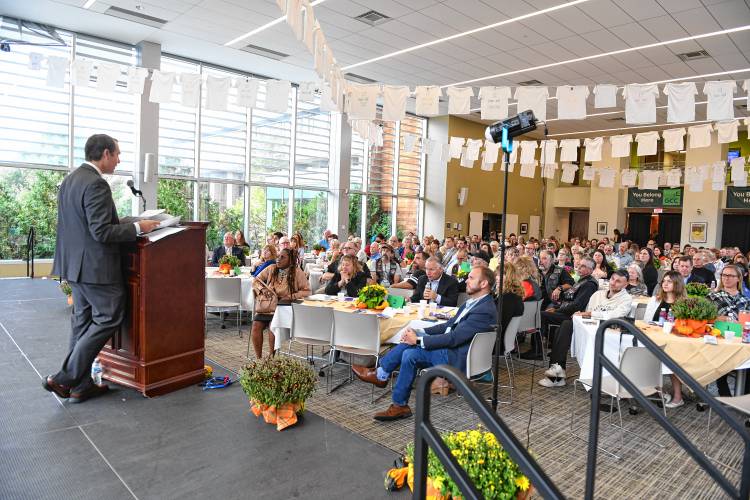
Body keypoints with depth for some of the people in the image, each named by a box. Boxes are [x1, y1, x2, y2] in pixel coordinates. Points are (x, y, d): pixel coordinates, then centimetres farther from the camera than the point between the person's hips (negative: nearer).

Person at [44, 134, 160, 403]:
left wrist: (127, 224, 19)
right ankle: (65, 378, 4)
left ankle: (81, 385, 20)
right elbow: (102, 232, -23)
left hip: (74, 262, 10)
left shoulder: (69, 179, 12)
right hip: (95, 266, -10)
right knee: (109, 319, 0)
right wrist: (137, 227, -13)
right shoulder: (96, 184, -19)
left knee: (83, 320, 14)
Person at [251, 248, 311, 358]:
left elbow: (306, 291, -2)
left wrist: (290, 297, -13)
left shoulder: (297, 272, -2)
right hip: (266, 306, 4)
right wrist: (262, 289, -4)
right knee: (256, 326, -20)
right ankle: (258, 358, -3)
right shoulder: (271, 268, 8)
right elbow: (256, 281, 17)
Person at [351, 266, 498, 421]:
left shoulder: (485, 310, -21)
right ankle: (380, 374, 3)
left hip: (456, 358, -9)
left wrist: (418, 340, -20)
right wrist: (419, 333, 1)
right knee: (409, 340, -5)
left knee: (411, 354, -19)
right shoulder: (474, 301, 11)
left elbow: (453, 338, -24)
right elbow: (450, 324, 14)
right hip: (449, 346, 9)